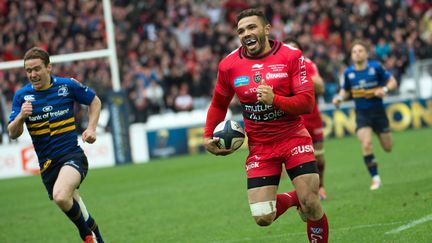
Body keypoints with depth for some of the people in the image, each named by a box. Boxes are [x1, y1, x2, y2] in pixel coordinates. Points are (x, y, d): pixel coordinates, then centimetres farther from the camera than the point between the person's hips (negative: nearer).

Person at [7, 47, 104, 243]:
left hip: (72, 155, -4)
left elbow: (95, 101, 12)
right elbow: (13, 134, -2)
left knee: (61, 196, -31)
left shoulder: (68, 85, -5)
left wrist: (91, 128, -1)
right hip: (47, 163, 4)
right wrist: (21, 116, -23)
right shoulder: (22, 96, 0)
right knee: (71, 204, 12)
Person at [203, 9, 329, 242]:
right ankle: (291, 199, 24)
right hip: (259, 147, 2)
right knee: (263, 218, -9)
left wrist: (275, 99, -28)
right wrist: (208, 137, 3)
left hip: (294, 138, -2)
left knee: (311, 205, -13)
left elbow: (307, 103, -13)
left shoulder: (291, 56, -8)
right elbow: (219, 104, 15)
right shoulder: (229, 65, -2)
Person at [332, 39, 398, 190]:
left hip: (378, 111, 0)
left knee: (388, 148, 9)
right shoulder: (348, 73, -2)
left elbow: (392, 82, -1)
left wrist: (384, 89, -21)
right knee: (366, 144, -22)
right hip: (361, 114, 0)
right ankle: (375, 177, -9)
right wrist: (340, 98, -6)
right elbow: (345, 91, 15)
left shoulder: (375, 67, -9)